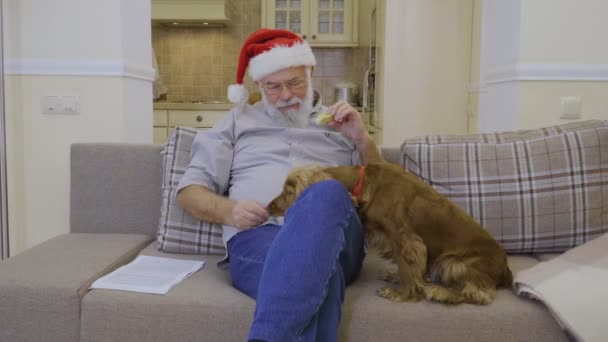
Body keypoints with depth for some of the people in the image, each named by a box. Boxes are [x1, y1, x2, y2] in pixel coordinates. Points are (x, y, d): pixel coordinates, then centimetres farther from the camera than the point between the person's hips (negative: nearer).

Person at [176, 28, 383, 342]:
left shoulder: (339, 122, 26)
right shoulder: (239, 120, 24)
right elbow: (189, 191, 17)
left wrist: (362, 139, 5)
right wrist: (228, 211, -6)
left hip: (332, 236, 2)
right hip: (257, 235, -1)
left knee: (328, 192, -39)